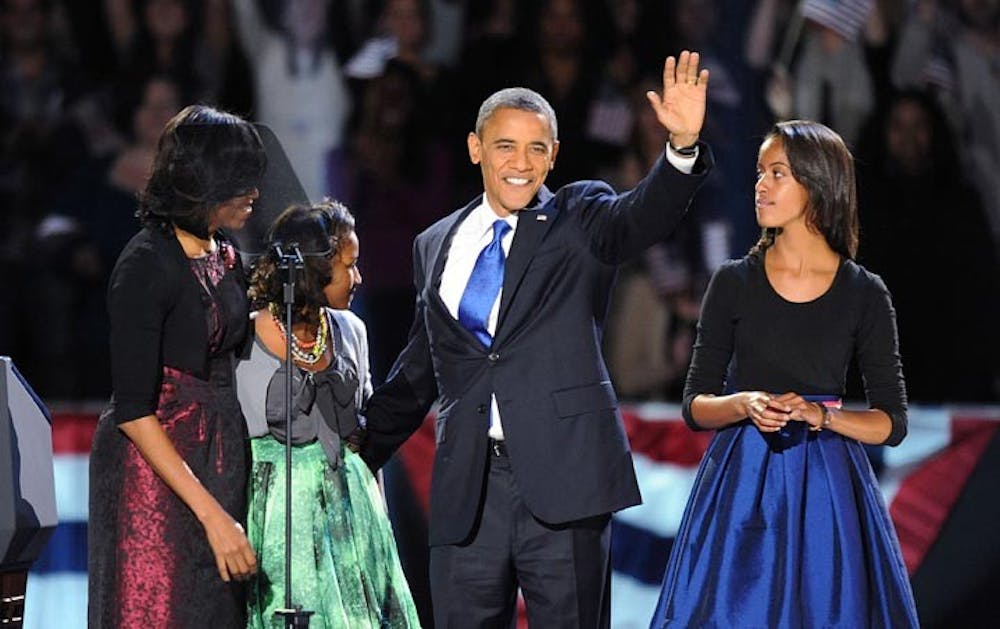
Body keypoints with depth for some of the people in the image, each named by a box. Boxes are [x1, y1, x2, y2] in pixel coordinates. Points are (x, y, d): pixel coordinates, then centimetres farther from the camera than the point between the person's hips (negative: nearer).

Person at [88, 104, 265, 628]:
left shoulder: (225, 256, 8)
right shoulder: (146, 265, -16)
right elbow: (133, 409, -19)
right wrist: (211, 513, -21)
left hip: (219, 460, 8)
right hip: (155, 468, -8)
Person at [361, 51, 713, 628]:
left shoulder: (578, 220, 4)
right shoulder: (437, 246, 15)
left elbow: (643, 216, -18)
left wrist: (684, 145, -37)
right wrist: (358, 455, 24)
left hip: (562, 479, -3)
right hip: (467, 488, 3)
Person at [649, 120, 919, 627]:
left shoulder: (864, 295, 0)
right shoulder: (734, 283, 3)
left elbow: (892, 423, 2)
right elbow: (695, 406, 4)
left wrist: (821, 415, -14)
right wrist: (744, 405, -16)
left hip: (826, 487, 0)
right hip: (741, 486, 1)